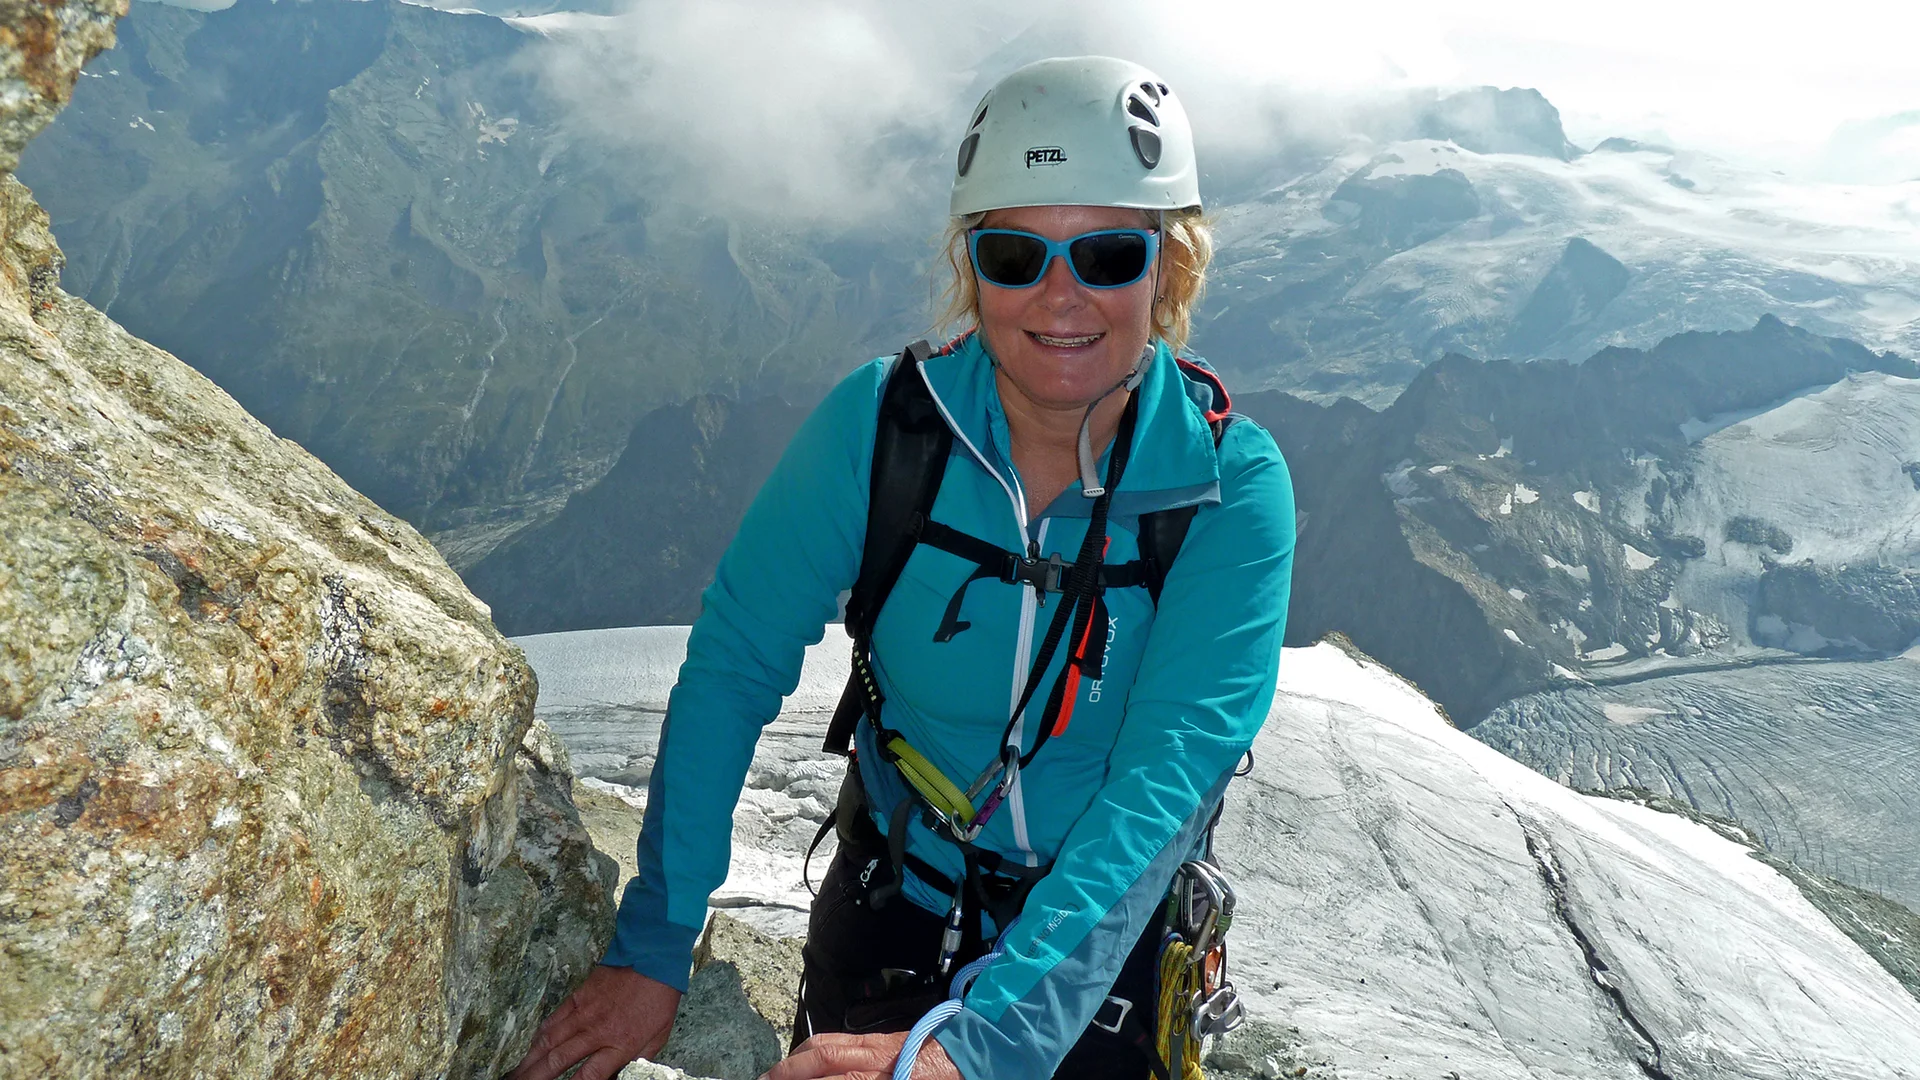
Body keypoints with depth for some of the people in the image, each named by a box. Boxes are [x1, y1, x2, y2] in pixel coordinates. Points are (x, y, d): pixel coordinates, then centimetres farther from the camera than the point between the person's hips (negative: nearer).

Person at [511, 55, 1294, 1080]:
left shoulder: (1233, 485, -23)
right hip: (890, 895, 1)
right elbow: (734, 664, -15)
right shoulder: (880, 420, -20)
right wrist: (654, 943, -20)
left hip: (1105, 934, 0)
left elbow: (1167, 779, -30)